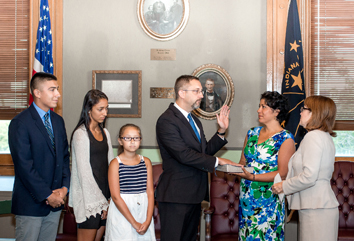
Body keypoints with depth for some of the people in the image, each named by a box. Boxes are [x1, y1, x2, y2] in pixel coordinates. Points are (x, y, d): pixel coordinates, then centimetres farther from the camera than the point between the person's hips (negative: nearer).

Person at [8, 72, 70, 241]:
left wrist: (64, 187, -1)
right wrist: (47, 195, -15)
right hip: (31, 202, -6)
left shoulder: (58, 121, 12)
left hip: (55, 201, 7)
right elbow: (24, 165, -17)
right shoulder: (20, 123, -12)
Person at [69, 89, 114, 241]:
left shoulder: (104, 133, 13)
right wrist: (101, 201, -12)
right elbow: (84, 171, -13)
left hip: (104, 194, 7)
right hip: (88, 197, -7)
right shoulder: (81, 134, -9)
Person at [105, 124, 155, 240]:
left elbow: (150, 192, 2)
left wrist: (148, 220, -10)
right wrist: (134, 223, -14)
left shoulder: (146, 162, 7)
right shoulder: (115, 163, -5)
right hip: (122, 213, -3)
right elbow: (116, 197, -11)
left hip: (143, 211, 3)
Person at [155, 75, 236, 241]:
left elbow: (204, 151, 17)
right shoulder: (167, 120, -14)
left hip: (194, 195, 9)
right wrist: (216, 161, -16)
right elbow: (183, 154, -22)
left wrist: (221, 132, 6)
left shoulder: (194, 120, 17)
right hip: (176, 196, -9)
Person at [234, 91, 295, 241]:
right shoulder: (252, 133, 12)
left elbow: (282, 173, -12)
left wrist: (252, 177, -21)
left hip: (268, 200, -5)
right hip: (247, 198, 5)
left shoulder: (285, 138, -7)